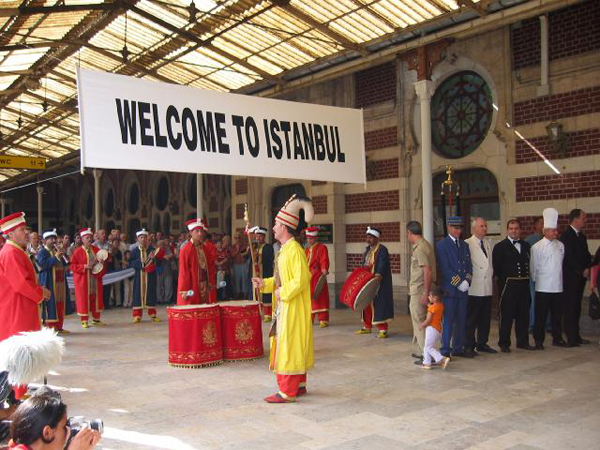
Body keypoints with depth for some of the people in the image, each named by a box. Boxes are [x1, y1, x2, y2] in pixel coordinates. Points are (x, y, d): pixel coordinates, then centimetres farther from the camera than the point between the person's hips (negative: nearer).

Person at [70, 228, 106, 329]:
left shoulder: (96, 250, 8)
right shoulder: (78, 251, -5)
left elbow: (103, 261, 13)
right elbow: (72, 265, -8)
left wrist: (101, 262, -10)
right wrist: (85, 266, -19)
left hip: (95, 278, 4)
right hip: (83, 279, -4)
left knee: (96, 298, 7)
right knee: (84, 299, 0)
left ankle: (96, 319, 18)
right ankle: (84, 320, 8)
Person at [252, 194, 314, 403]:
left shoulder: (295, 250, -18)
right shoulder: (285, 249, 12)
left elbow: (301, 279, -25)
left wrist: (282, 292, -17)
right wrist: (264, 283, 7)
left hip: (293, 308, -10)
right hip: (284, 307, 10)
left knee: (289, 345, -5)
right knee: (294, 346, 15)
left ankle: (288, 391, 1)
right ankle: (299, 385, 24)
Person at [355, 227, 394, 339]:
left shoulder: (382, 250, -10)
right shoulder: (368, 250, 15)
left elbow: (382, 266, -22)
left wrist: (378, 276, -36)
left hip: (378, 282, -8)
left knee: (379, 304, -7)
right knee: (367, 304, 12)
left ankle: (383, 330, -3)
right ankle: (367, 327, 24)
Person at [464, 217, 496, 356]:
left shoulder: (488, 243, 14)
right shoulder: (467, 244, -8)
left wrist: (492, 276, 12)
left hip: (487, 287, 7)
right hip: (474, 288, -7)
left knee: (485, 318, 12)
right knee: (471, 319, -1)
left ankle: (482, 343, 23)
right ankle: (469, 346, 6)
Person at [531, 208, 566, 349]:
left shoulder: (560, 245, 7)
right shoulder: (537, 247, -8)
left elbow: (561, 263, 17)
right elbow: (533, 268, -4)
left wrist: (559, 278, 14)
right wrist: (536, 280, 1)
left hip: (558, 286, 5)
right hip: (543, 287, -5)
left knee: (557, 315, 12)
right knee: (541, 316, 1)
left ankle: (557, 338, 25)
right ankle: (539, 341, 10)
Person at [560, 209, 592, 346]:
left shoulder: (581, 236, 16)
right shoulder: (566, 236, -11)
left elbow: (586, 255, 17)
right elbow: (569, 257, -16)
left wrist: (588, 268, 0)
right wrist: (582, 271, -13)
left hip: (580, 277, 8)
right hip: (570, 278, -8)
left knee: (576, 307, 11)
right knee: (570, 308, -4)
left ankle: (575, 336, 17)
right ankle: (571, 338, -1)